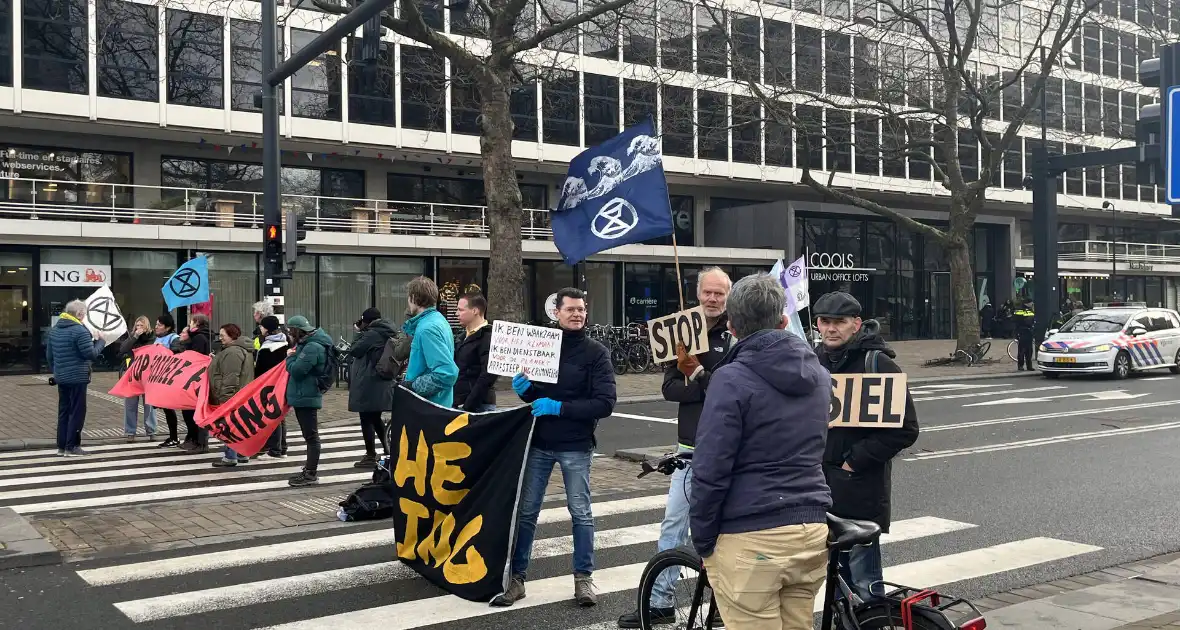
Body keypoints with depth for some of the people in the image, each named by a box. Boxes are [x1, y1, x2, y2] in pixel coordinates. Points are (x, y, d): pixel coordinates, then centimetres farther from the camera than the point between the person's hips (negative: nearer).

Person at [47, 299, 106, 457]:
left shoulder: (54, 330, 10)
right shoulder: (80, 330, -17)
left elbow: (49, 355, 16)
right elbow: (90, 354, -18)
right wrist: (99, 341, -2)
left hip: (61, 378, 8)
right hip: (77, 378, -8)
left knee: (63, 411, 14)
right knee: (77, 412, -1)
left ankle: (61, 446, 17)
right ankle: (71, 447, 0)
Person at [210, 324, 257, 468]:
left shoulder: (232, 352, -18)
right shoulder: (242, 349, 16)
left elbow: (230, 378, -24)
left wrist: (224, 396, -24)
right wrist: (216, 360, 21)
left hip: (230, 396, -11)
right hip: (242, 394, 11)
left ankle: (230, 457, -2)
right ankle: (242, 454, 22)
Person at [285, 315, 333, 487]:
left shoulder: (312, 347, -20)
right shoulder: (308, 344, 14)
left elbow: (296, 370, -24)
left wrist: (290, 357, -7)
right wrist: (293, 356, 4)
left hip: (306, 397, -11)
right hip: (303, 396, 11)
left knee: (311, 435, -6)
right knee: (309, 434, 16)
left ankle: (310, 474, -2)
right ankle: (310, 469, 25)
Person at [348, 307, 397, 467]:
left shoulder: (372, 334, -18)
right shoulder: (386, 334, 12)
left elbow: (354, 351, -12)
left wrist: (359, 333, -1)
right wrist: (362, 333, 11)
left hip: (368, 385, -9)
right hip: (381, 385, 9)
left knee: (366, 420, -1)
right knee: (375, 418, 22)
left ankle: (370, 456, 3)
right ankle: (386, 448, 27)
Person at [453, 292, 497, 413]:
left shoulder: (487, 337, -12)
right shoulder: (467, 337, 17)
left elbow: (487, 376, -20)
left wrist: (468, 406, -21)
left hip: (478, 406, -8)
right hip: (461, 405, 8)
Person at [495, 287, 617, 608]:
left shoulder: (596, 352, -4)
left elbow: (605, 403, -13)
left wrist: (559, 407, -19)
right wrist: (524, 388, -8)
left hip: (575, 446, -3)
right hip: (539, 442, 3)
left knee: (581, 513, 6)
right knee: (526, 511, 5)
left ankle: (583, 578, 19)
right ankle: (516, 578, 13)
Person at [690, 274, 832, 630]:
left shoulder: (732, 379, -12)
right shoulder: (819, 375, 9)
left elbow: (710, 472, -13)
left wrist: (703, 542, -4)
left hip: (752, 540, -6)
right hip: (812, 532, 7)